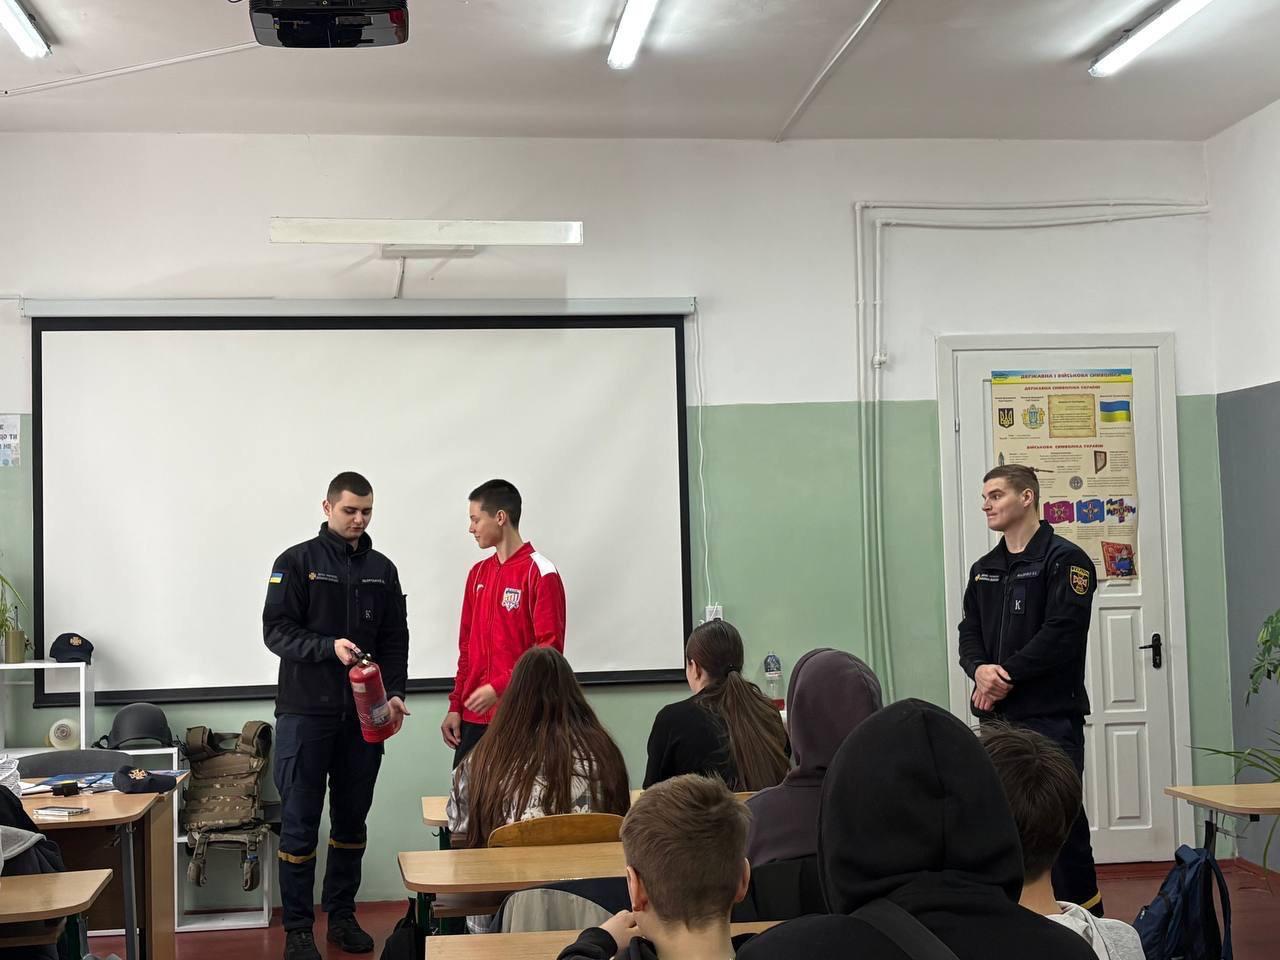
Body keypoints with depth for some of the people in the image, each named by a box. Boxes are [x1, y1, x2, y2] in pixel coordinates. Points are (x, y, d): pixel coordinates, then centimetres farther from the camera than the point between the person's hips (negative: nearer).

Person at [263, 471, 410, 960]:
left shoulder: (382, 569, 10)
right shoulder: (296, 562, -3)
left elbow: (395, 640, 10)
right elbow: (276, 630, -9)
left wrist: (394, 693, -5)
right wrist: (329, 646, -24)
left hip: (363, 716, 4)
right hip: (306, 713, -4)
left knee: (352, 821, 11)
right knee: (300, 823, 0)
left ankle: (342, 916, 22)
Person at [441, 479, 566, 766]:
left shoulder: (540, 573, -8)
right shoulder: (478, 574, 13)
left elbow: (550, 650, -12)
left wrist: (499, 688, -18)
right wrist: (456, 706, 12)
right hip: (474, 716, 6)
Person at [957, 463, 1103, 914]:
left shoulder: (1064, 560, -5)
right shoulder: (984, 569, 18)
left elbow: (1062, 633, -15)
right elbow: (969, 632, 14)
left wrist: (1007, 673, -15)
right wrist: (980, 670, -7)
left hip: (1050, 715, -7)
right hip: (996, 715, 7)